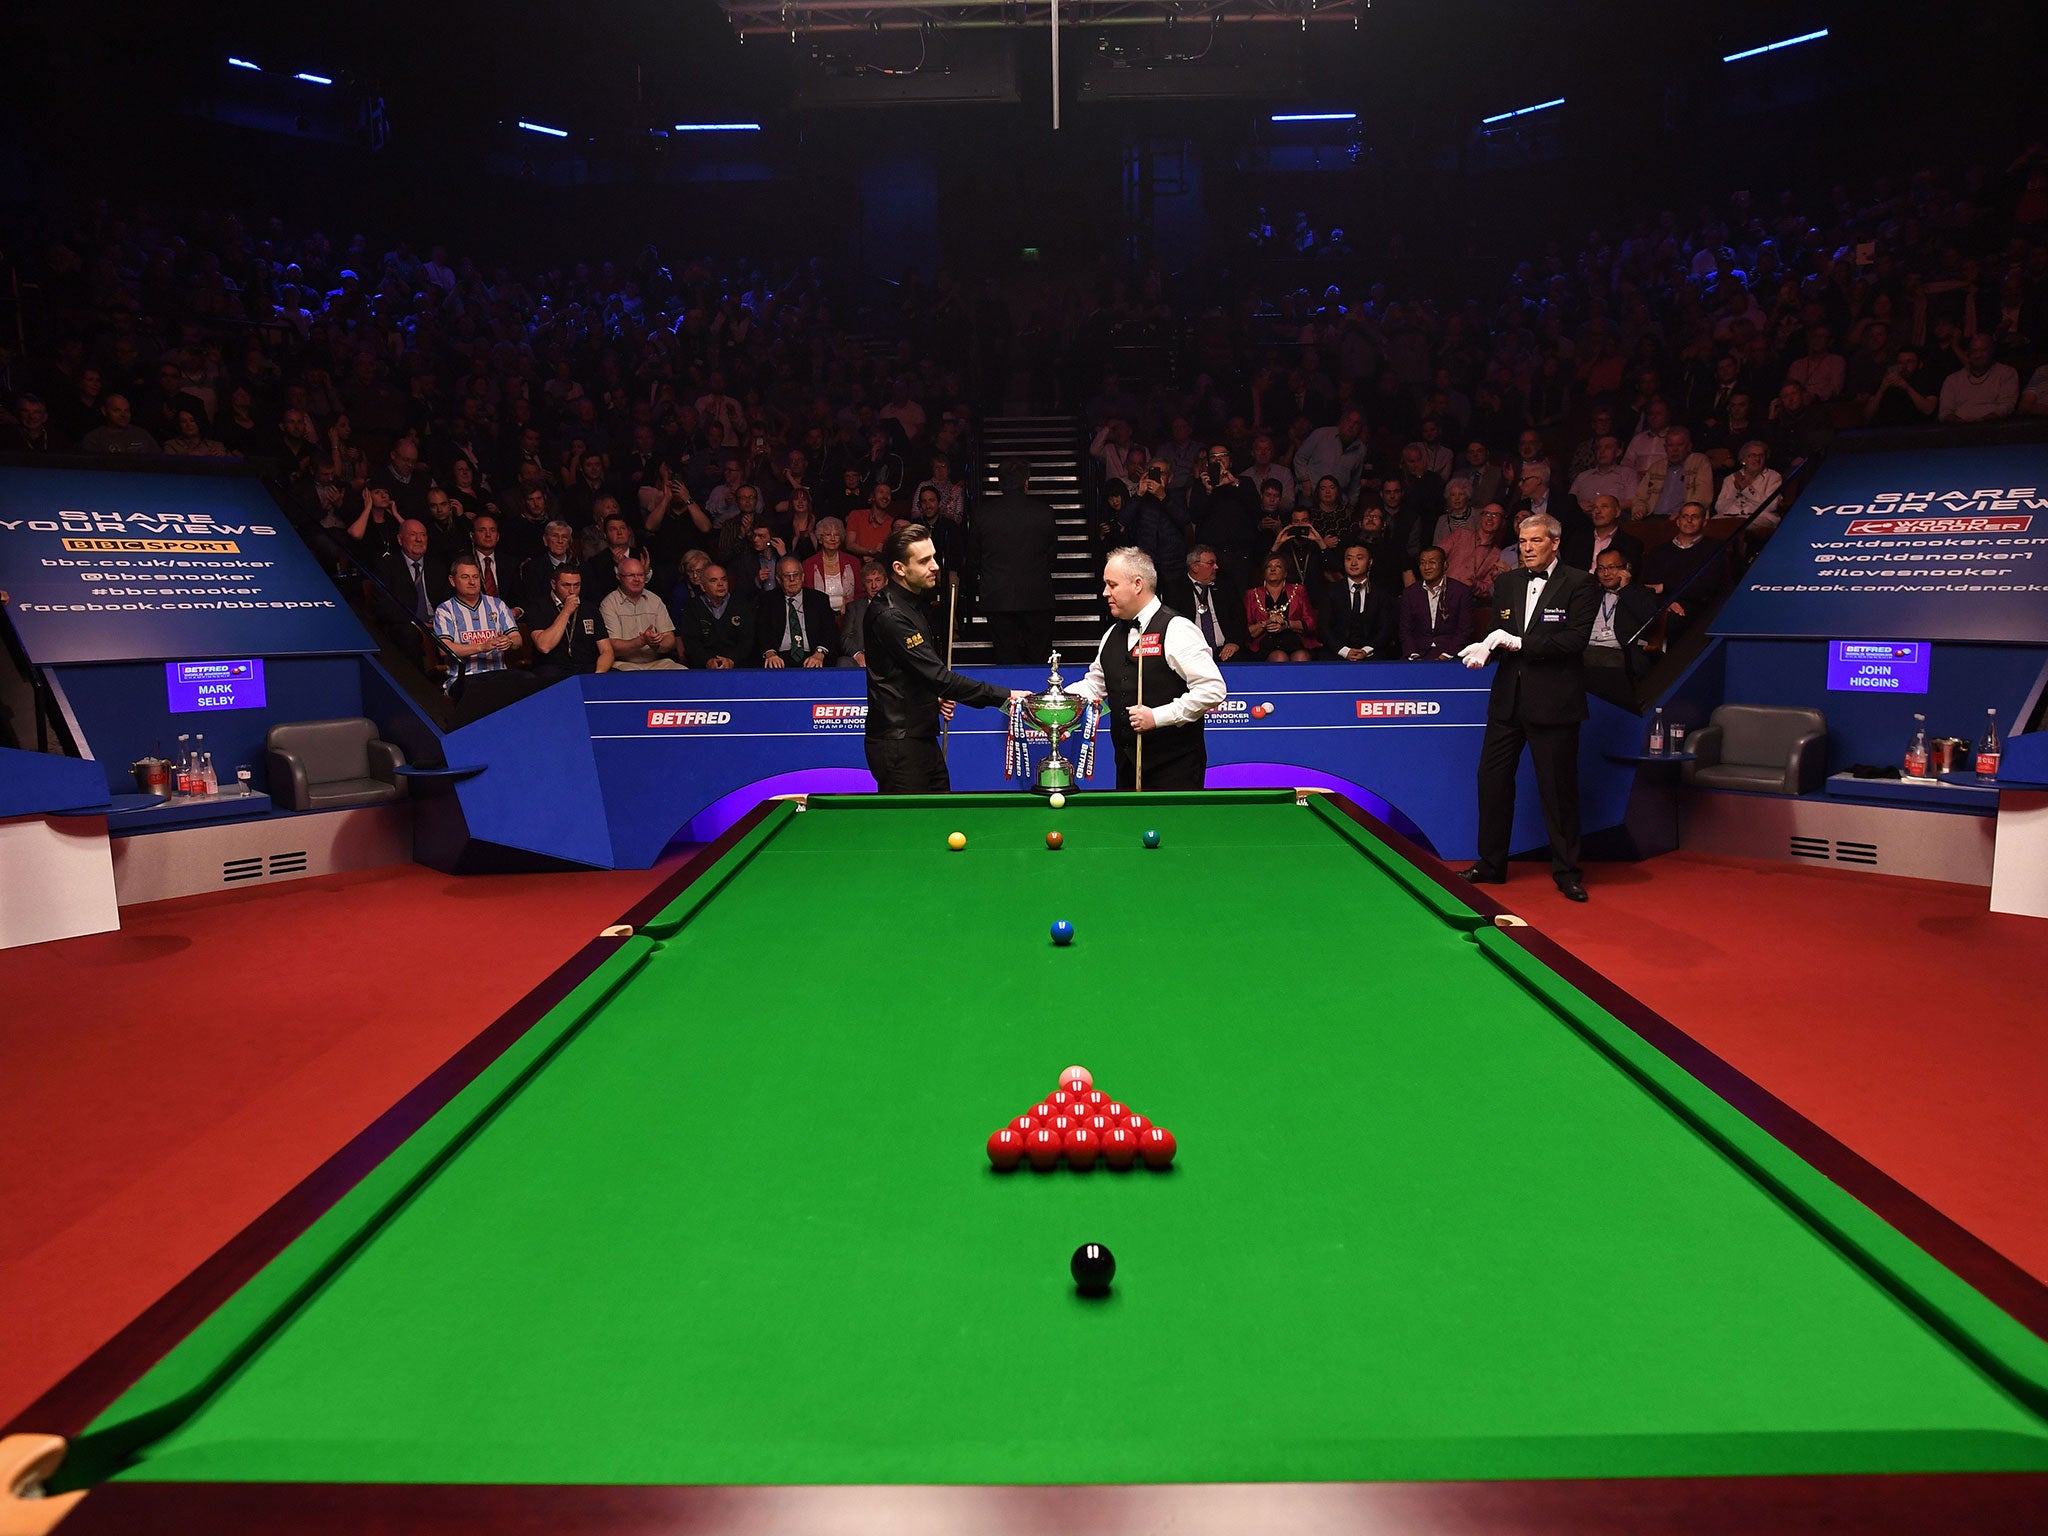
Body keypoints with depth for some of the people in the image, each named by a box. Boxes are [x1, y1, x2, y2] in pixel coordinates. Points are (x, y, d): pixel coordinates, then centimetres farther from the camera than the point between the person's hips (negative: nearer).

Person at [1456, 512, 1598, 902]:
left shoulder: (1580, 585, -5)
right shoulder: (1507, 583, 12)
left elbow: (1574, 640, -14)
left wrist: (1518, 643, -18)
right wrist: (1484, 649, -9)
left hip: (1554, 702, -5)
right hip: (1508, 699, 5)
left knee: (1558, 788, 2)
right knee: (1492, 779, 7)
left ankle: (1566, 872, 14)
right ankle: (1490, 864, 20)